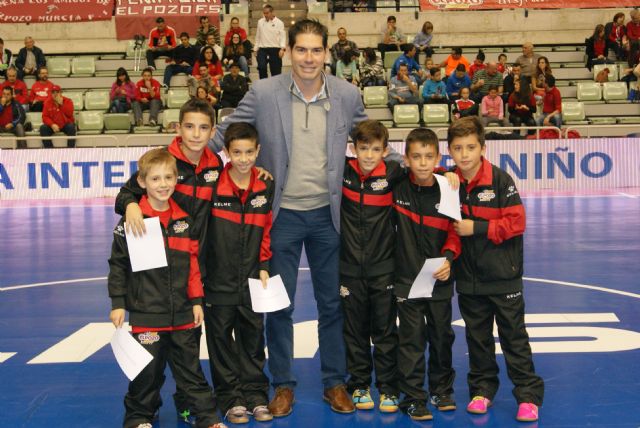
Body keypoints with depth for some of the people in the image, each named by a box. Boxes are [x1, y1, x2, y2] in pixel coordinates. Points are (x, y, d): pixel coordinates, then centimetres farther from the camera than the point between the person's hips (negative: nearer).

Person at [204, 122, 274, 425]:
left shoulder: (265, 187, 0)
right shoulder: (212, 185, -10)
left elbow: (266, 229, 8)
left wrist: (264, 265, 3)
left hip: (251, 278, 3)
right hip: (219, 278, -2)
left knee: (253, 336, 11)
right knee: (221, 337, 5)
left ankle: (256, 395, 23)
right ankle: (230, 399, 17)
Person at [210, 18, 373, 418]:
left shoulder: (348, 95, -4)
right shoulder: (263, 93, -10)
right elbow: (224, 134, -1)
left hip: (327, 214, 1)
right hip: (281, 215, -1)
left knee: (332, 303, 11)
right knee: (278, 304, 8)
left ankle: (335, 382, 26)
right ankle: (283, 384, 24)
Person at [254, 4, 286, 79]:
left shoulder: (279, 23, 0)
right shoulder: (260, 22, 10)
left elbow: (282, 37, -6)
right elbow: (257, 37, 16)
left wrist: (282, 48, -21)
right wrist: (256, 49, 14)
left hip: (275, 49, -1)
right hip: (262, 49, 2)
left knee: (276, 70, 2)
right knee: (261, 67, -20)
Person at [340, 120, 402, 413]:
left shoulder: (393, 173, -7)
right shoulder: (343, 171, -3)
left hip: (383, 268, -1)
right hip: (351, 268, 1)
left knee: (385, 331, 7)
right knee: (355, 331, 10)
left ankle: (388, 389, 18)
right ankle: (359, 386, 23)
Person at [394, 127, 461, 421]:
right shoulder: (397, 188, -7)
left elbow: (454, 232, -2)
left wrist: (448, 257, -17)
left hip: (440, 279, 1)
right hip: (407, 278, -1)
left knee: (442, 336, 14)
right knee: (412, 339, 0)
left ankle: (442, 390, 32)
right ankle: (413, 398, 10)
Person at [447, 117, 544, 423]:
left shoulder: (500, 180, -12)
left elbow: (516, 222, -16)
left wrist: (476, 228, -19)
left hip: (502, 275, -4)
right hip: (468, 277, 4)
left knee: (514, 336, 3)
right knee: (477, 337, 14)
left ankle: (528, 395, 11)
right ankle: (482, 389, 28)